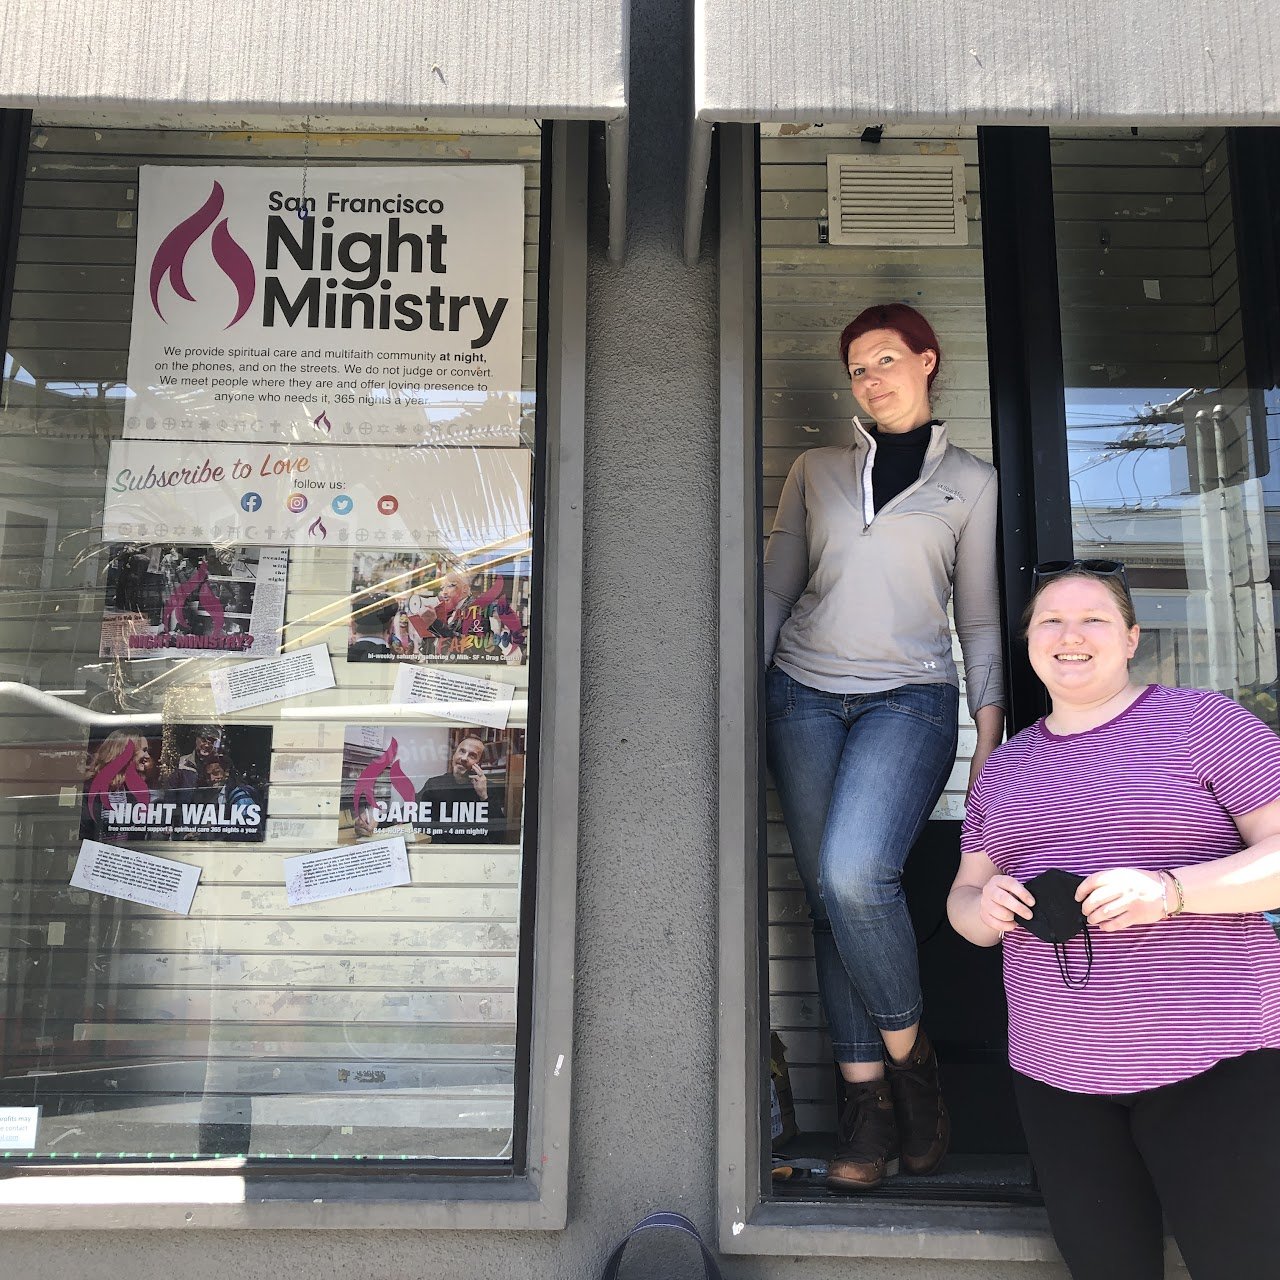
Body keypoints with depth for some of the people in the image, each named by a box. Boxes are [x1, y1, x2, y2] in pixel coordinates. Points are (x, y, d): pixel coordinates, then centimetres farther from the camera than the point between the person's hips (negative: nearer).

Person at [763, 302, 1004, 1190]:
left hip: (910, 699, -2)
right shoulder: (815, 472, 14)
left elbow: (981, 619, 9)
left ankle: (908, 1055, 3)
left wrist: (991, 743, 2)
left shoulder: (972, 482, 11)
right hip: (804, 695, 3)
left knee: (856, 874, -23)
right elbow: (776, 590, 13)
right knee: (829, 897, -1)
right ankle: (866, 1101, 10)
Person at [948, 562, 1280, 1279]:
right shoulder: (1005, 769, 14)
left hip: (1216, 1060, -4)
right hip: (1056, 1074, 5)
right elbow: (964, 897, 16)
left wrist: (1171, 891, -23)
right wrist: (984, 907, -7)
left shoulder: (1202, 722, -1)